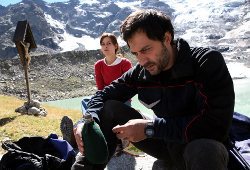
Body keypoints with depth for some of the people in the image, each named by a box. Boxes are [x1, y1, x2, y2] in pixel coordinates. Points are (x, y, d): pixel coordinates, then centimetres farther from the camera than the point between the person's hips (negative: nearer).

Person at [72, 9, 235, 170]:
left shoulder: (208, 62, -21)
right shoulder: (140, 73, -7)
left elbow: (217, 125, -30)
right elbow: (104, 95, 1)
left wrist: (149, 128, -30)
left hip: (205, 149, -4)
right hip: (167, 142, 5)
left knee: (205, 150, -42)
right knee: (110, 108, -6)